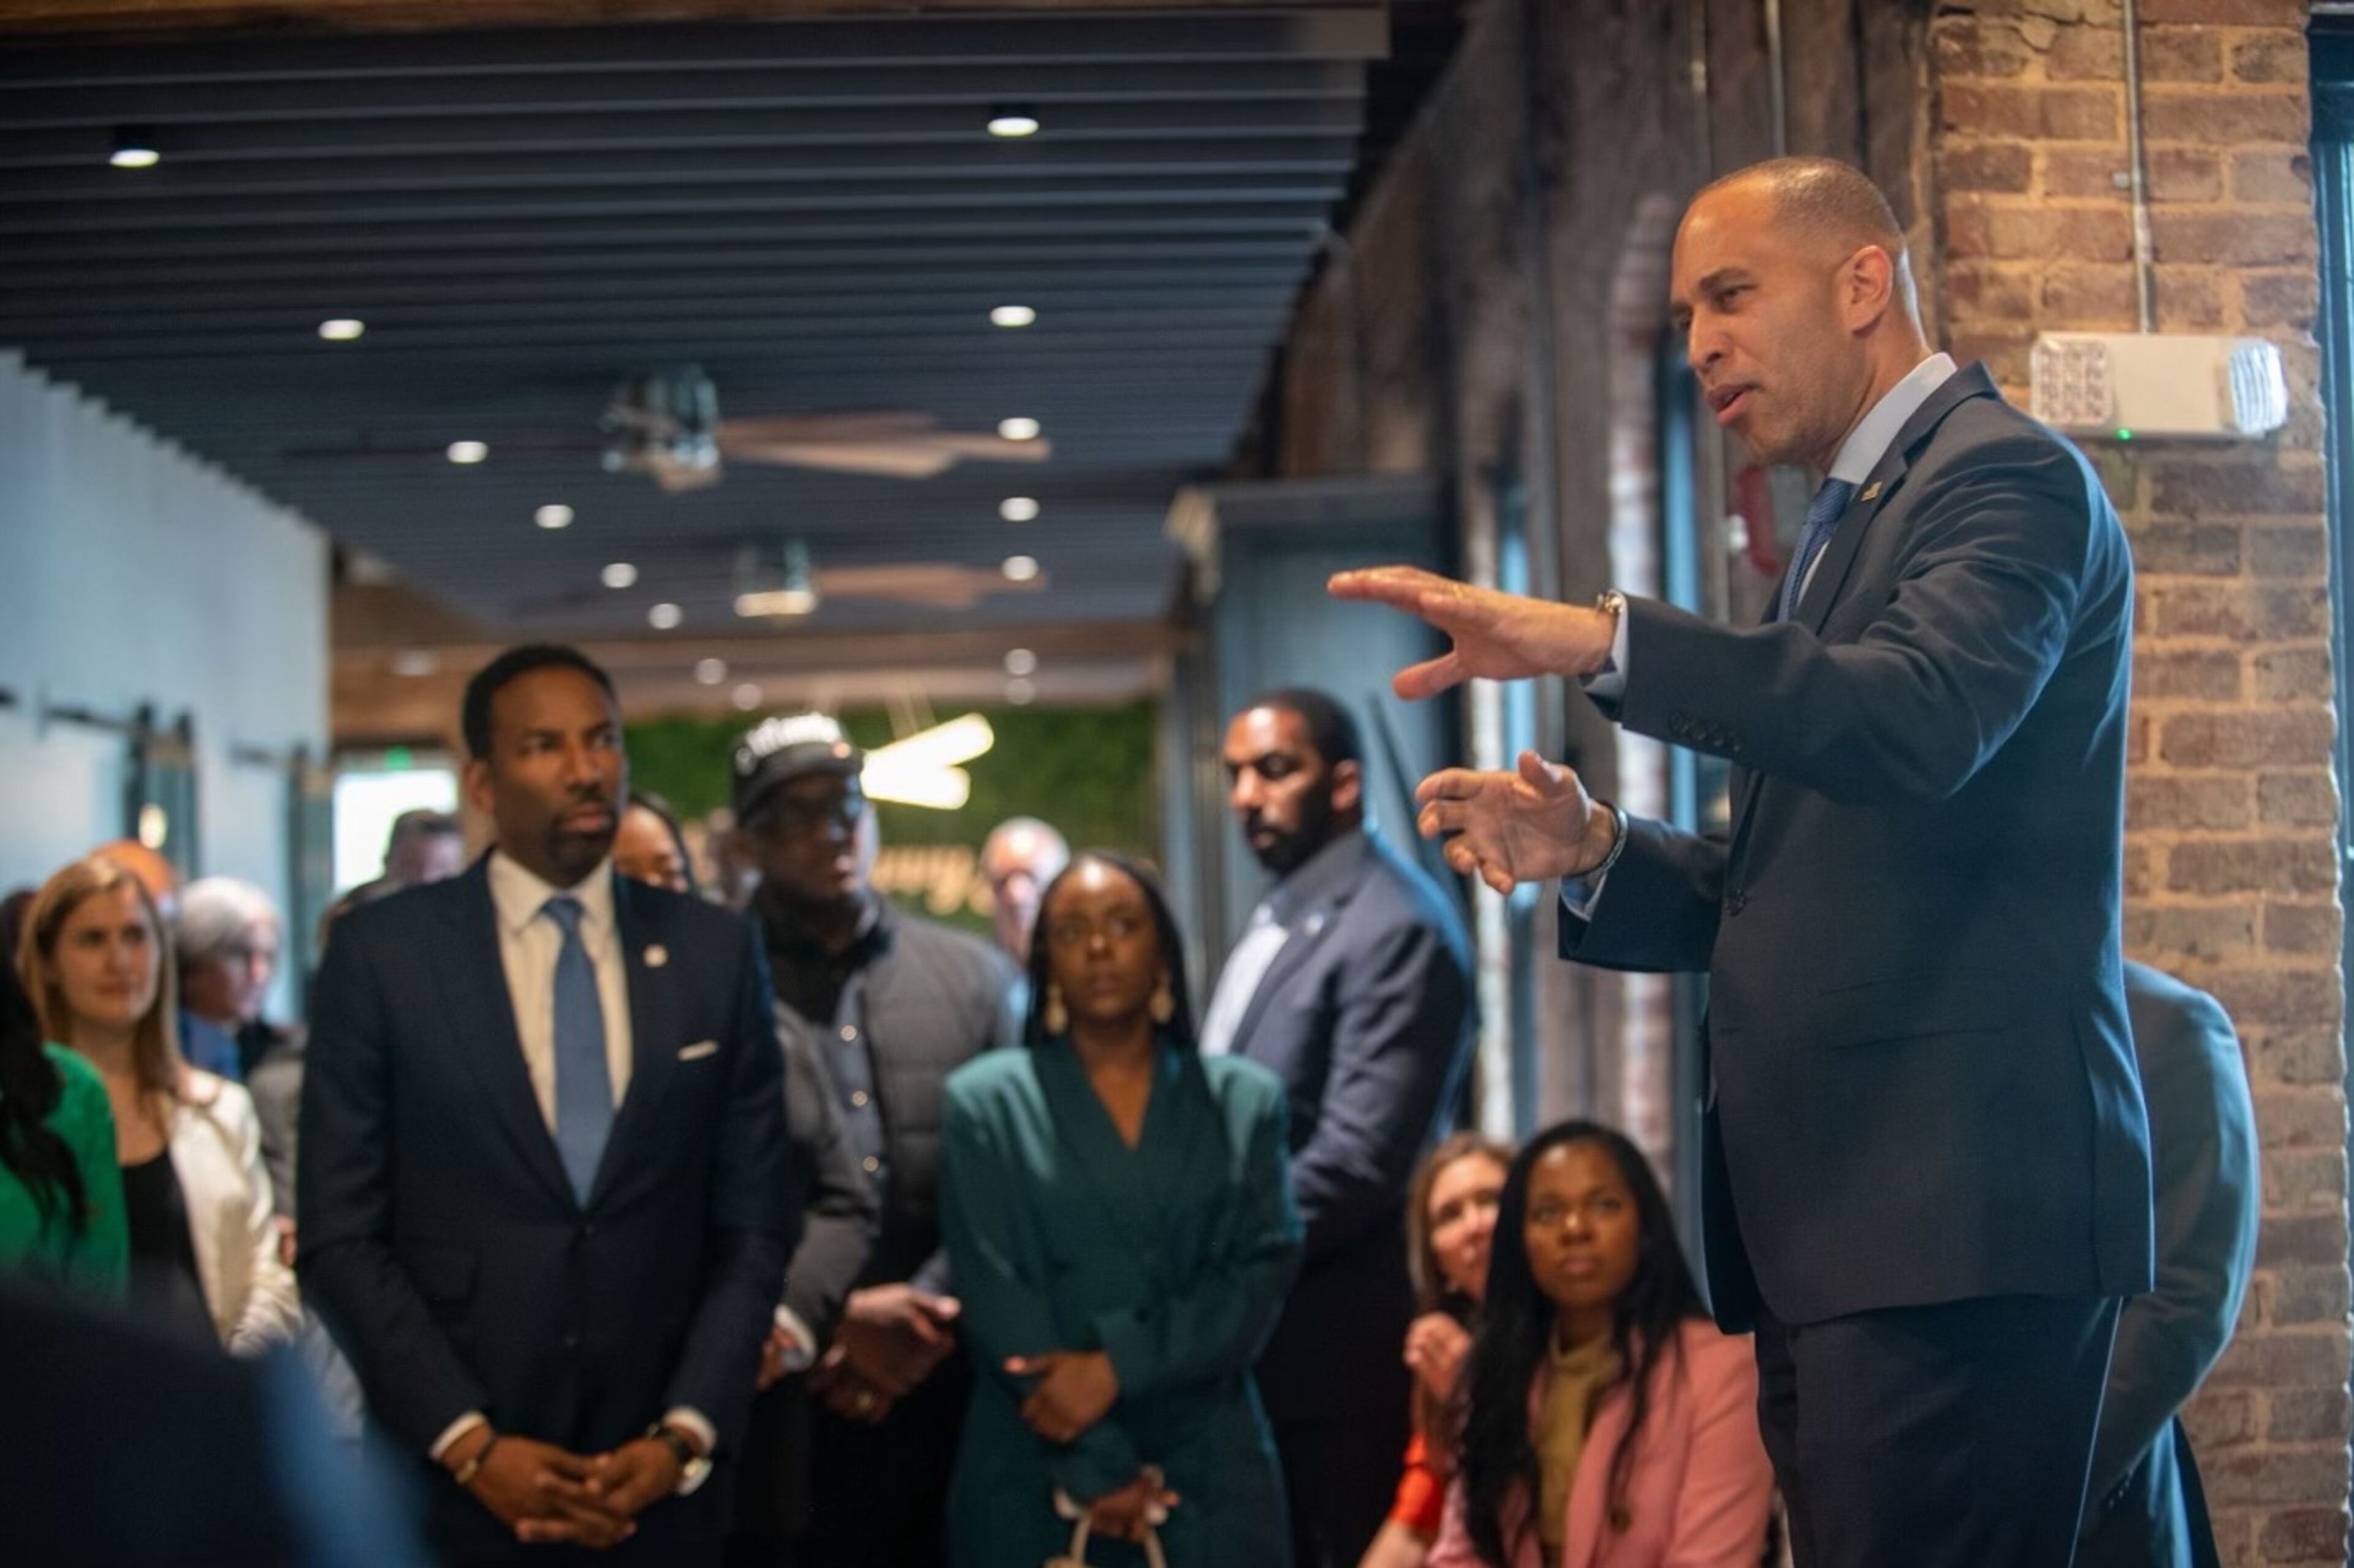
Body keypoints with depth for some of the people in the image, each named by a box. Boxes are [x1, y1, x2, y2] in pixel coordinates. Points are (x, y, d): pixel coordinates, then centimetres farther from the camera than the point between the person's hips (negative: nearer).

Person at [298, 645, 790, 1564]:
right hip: (445, 1476, -2)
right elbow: (340, 1236, -4)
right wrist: (468, 1444, -12)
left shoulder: (715, 953, 4)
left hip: (654, 1480, 2)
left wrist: (686, 1436, -7)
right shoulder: (380, 952, -3)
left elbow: (751, 1225, 5)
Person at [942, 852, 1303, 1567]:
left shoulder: (1246, 1100, 9)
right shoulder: (987, 1102, 4)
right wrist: (1096, 1468, -13)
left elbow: (1261, 1273, -1)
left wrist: (1119, 1365, -15)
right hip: (1033, 1474, -1)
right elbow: (997, 1300, -4)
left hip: (1210, 1472, 1)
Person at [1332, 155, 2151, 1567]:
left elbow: (1923, 716, -26)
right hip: (1830, 1219, 9)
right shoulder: (1853, 522, 24)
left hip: (1952, 1198, -9)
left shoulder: (2010, 476, -5)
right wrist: (1596, 852, 6)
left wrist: (1607, 643, -34)